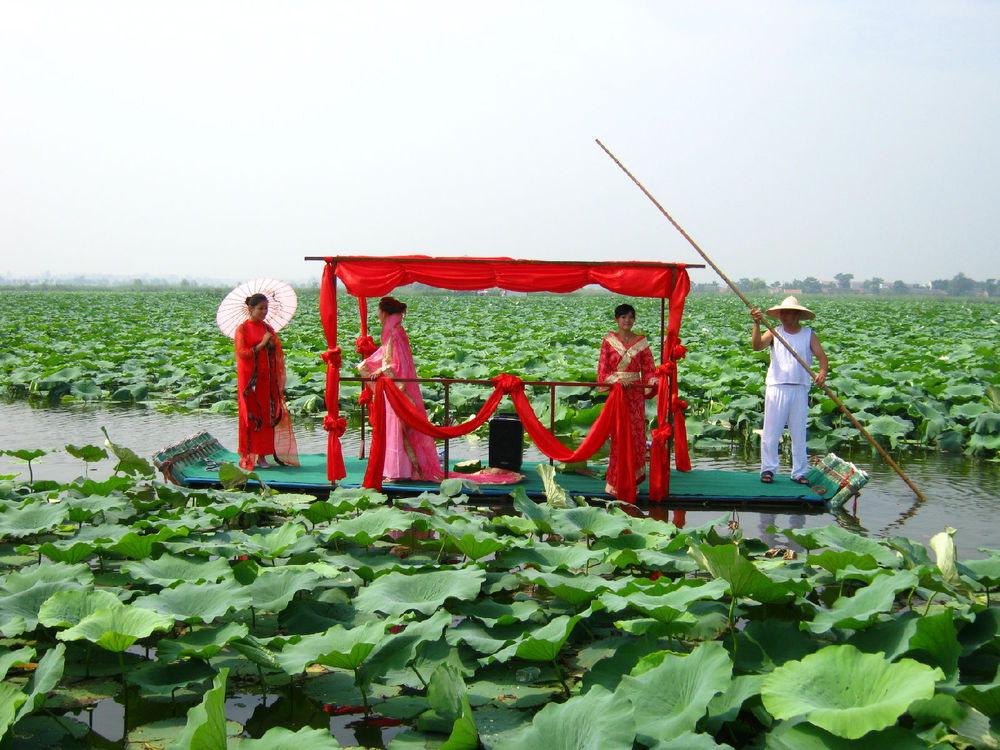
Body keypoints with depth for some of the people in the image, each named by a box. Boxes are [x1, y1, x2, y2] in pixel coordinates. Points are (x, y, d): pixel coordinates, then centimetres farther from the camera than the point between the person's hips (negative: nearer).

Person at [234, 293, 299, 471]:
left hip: (266, 378, 5)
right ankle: (248, 456, 2)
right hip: (249, 378, -5)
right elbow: (242, 352, -11)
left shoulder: (267, 328, 13)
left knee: (266, 415, 1)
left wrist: (272, 346, -6)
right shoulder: (243, 329, -2)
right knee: (250, 415, -4)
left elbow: (277, 354, 15)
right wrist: (261, 345, -14)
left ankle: (262, 455, 6)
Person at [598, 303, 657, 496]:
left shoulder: (641, 342, 7)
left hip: (635, 394, 2)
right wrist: (617, 380, -18)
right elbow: (603, 370, 0)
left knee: (635, 434, 1)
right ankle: (615, 483, 3)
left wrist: (654, 381, -15)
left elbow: (648, 368, 5)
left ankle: (632, 480, 10)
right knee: (618, 436, -5)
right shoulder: (608, 341, 2)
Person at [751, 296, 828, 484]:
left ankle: (799, 472, 13)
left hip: (800, 389, 0)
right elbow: (757, 346, -9)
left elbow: (821, 356, -3)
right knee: (771, 432, -1)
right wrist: (757, 324, -22)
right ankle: (768, 469, 9)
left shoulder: (809, 335, 7)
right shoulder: (774, 333, 8)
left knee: (799, 433, 5)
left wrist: (822, 372, -24)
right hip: (776, 389, 0)